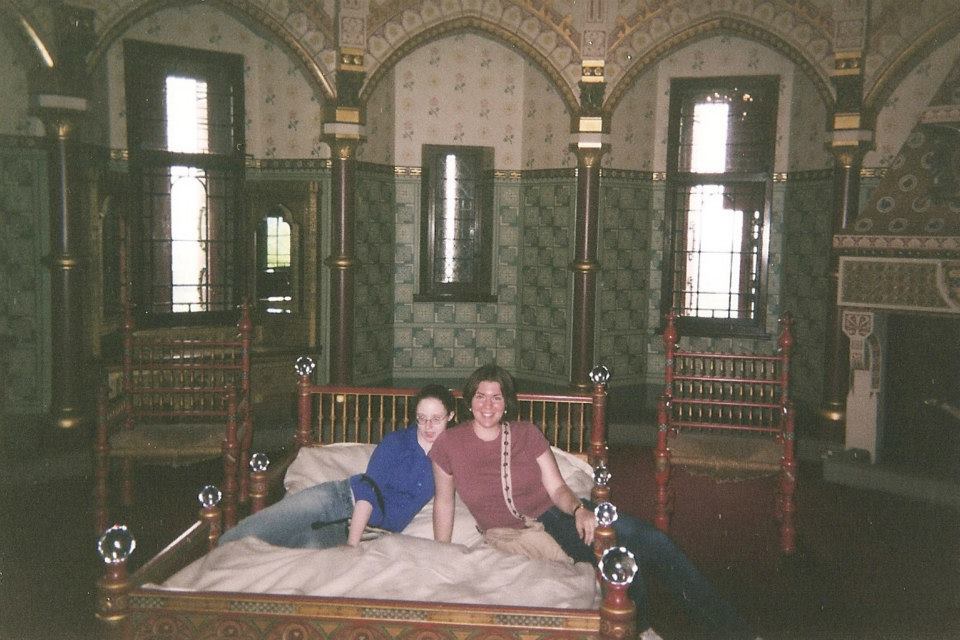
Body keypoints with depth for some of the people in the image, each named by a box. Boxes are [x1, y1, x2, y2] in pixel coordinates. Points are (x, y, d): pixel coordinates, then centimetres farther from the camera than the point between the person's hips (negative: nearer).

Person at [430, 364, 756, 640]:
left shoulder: (527, 434, 3)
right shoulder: (449, 444, -3)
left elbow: (557, 488, 0)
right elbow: (443, 502, 6)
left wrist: (579, 509, -21)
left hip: (560, 513, 3)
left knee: (652, 540, -18)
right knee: (624, 550, -27)